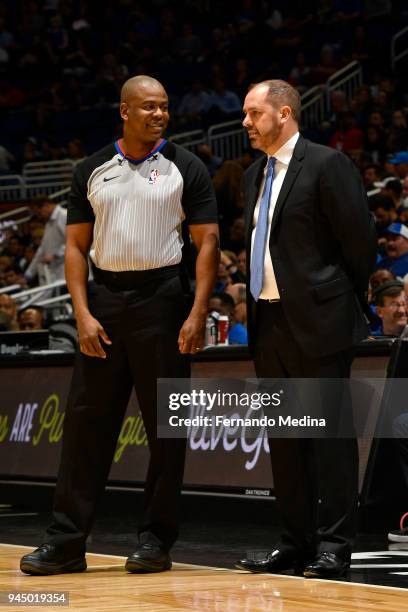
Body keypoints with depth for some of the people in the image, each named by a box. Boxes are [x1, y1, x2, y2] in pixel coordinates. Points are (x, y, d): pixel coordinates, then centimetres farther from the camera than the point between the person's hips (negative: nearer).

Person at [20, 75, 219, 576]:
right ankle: (66, 542, 5)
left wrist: (198, 315, -12)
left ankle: (156, 541, 9)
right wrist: (83, 314, -4)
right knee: (85, 419, 1)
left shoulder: (185, 168, 2)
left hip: (161, 299, -2)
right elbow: (76, 246, 8)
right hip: (104, 297, 2)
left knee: (165, 424, 1)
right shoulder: (92, 171, 8)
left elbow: (207, 242, -1)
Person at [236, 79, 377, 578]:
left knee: (330, 433, -4)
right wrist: (254, 303, 13)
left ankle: (333, 545, -2)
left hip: (317, 321, -8)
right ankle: (296, 542, 16)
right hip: (269, 322, 8)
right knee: (284, 437, 10)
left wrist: (348, 300, 0)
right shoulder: (254, 176, 16)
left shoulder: (327, 165, -8)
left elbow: (359, 238, -8)